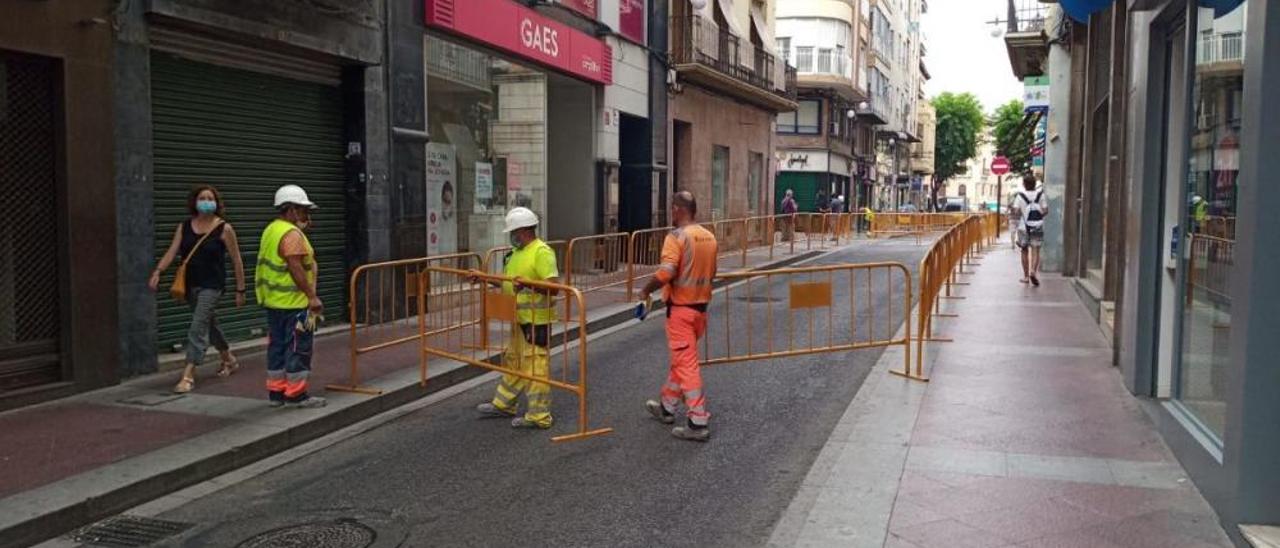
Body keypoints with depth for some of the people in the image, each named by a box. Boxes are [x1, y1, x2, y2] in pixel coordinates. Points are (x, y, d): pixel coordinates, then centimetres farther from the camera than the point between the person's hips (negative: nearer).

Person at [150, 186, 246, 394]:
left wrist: (240, 290, -3)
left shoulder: (224, 229, -7)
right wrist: (158, 271, -22)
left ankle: (188, 375, -12)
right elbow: (172, 252, -4)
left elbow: (237, 261, -4)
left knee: (198, 327, -13)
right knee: (209, 324, 19)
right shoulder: (184, 228, 5)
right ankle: (229, 360, 39)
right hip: (190, 284, 5)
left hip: (212, 285, -5)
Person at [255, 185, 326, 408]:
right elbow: (295, 268, -23)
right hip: (293, 301, -10)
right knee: (298, 348, -3)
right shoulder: (292, 234, -16)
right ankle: (296, 394, 2)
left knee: (277, 346, 14)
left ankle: (276, 391, 20)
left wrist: (302, 228, 16)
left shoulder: (271, 230, 14)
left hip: (273, 301, 10)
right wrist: (312, 296, -21)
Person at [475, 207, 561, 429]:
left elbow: (553, 286, -24)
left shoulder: (542, 252, -16)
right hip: (520, 319, 10)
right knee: (512, 361, 20)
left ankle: (538, 416, 3)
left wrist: (528, 284, -37)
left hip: (537, 320, -10)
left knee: (535, 366, -5)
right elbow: (509, 281, 23)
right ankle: (504, 405, 34)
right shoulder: (517, 252, 14)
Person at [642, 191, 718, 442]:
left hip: (681, 308, -8)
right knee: (680, 358, 20)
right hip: (701, 306, 8)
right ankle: (667, 407, 35)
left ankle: (698, 423, -2)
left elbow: (665, 272, -27)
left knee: (686, 364, -3)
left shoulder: (677, 236, -17)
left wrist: (646, 290, -11)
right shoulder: (709, 237, 6)